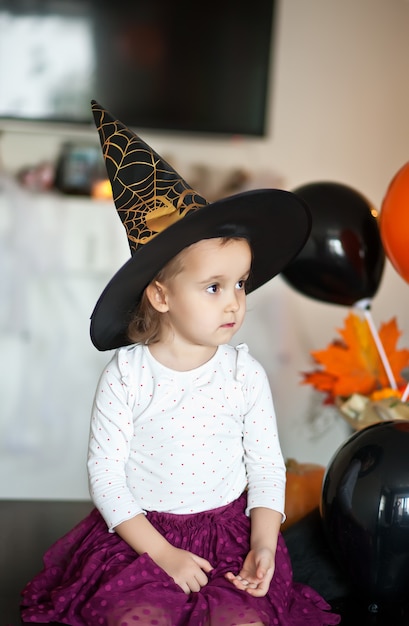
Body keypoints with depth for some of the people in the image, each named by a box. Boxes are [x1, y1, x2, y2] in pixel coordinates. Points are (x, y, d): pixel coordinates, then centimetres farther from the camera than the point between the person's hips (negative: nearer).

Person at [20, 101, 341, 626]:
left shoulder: (244, 372, -5)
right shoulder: (125, 375, -12)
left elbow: (266, 463, 2)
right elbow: (105, 473, -9)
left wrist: (264, 544, -10)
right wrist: (162, 553, -14)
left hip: (230, 529, 2)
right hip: (140, 534, -1)